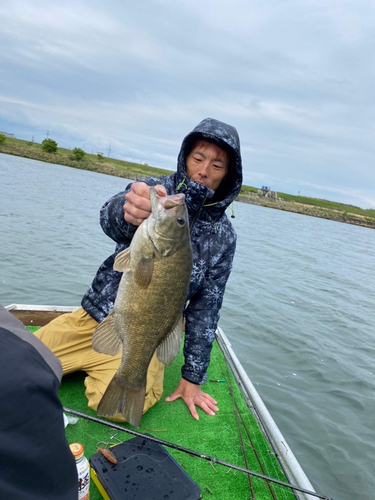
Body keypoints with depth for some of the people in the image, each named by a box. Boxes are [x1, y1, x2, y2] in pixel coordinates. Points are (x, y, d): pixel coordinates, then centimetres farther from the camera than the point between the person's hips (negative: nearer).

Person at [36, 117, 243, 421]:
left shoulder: (223, 236, -3)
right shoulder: (153, 190, -7)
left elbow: (206, 306, -1)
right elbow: (110, 218, -28)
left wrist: (193, 378, -2)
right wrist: (128, 212, -54)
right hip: (96, 315, 1)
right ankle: (92, 363, 19)